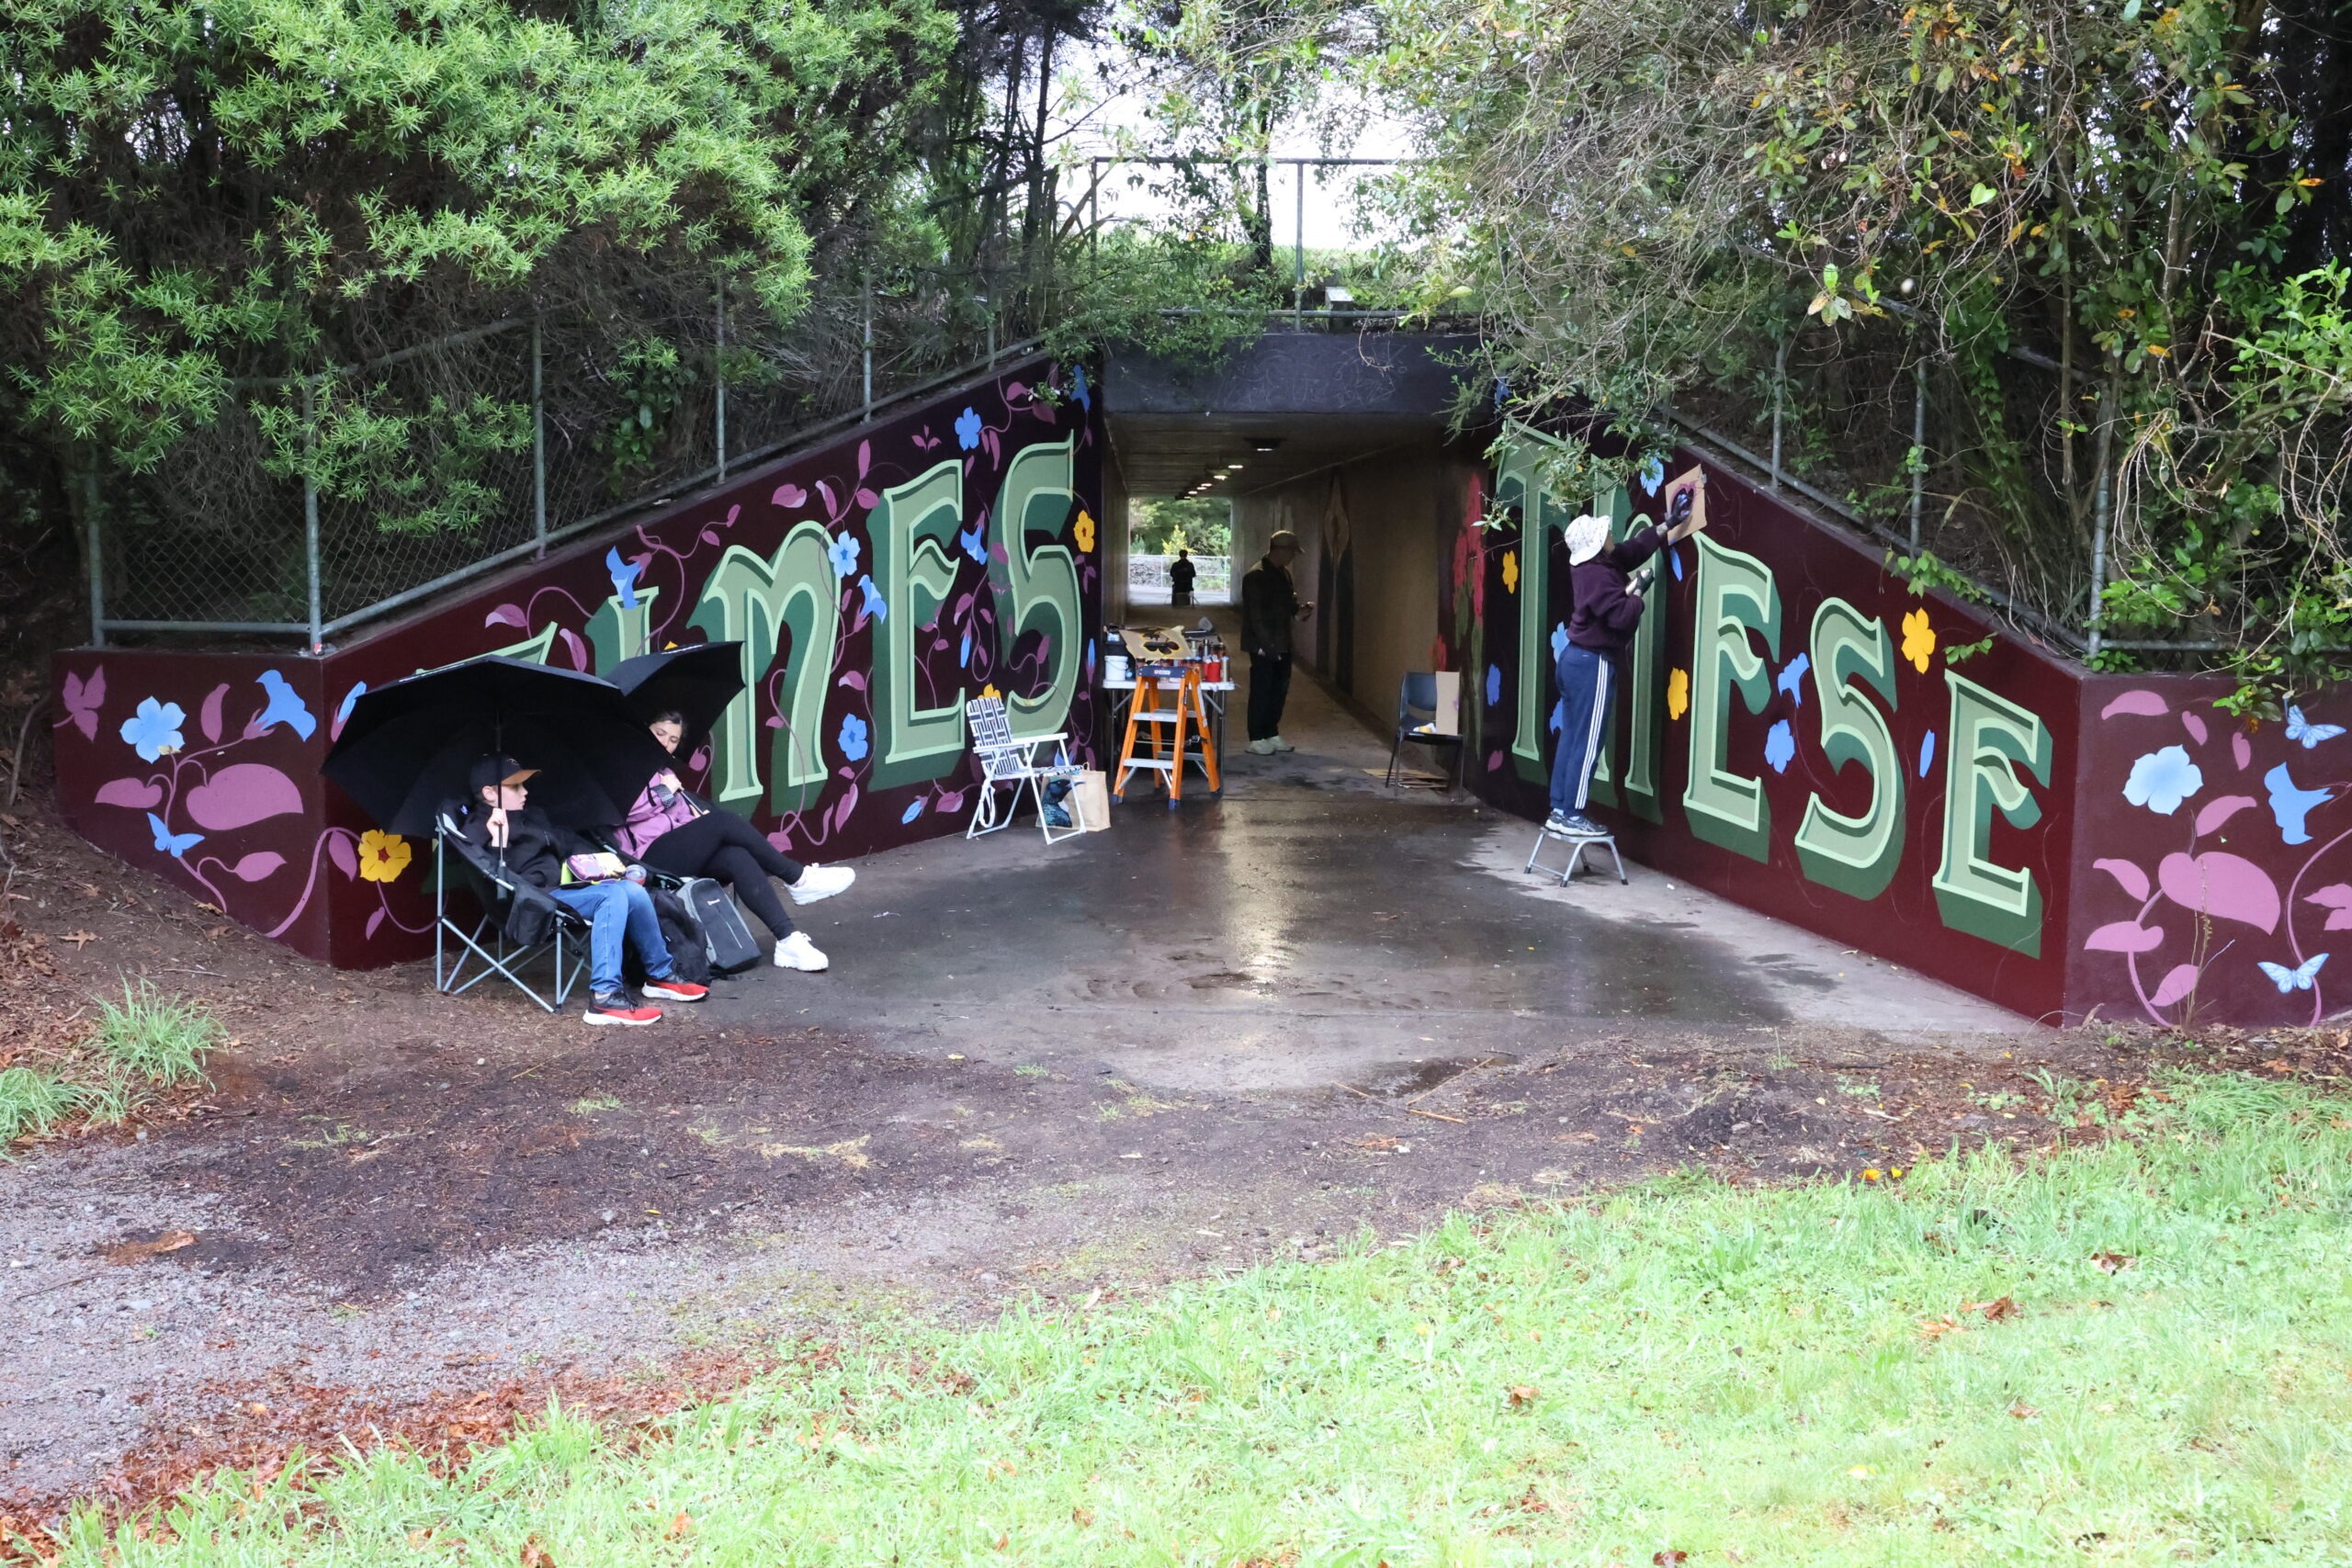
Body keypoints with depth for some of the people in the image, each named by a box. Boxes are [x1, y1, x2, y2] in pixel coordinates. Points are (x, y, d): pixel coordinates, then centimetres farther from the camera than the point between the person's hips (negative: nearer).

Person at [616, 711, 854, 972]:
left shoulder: (666, 770, 30)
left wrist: (695, 816, 4)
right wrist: (665, 791, -6)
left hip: (678, 853, 7)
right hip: (648, 859, -7)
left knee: (737, 857, -25)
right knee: (724, 821, -26)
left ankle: (788, 940, -38)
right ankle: (797, 878, -18)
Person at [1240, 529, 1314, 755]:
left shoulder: (1283, 574, 12)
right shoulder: (1256, 576, -15)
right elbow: (1256, 615, -19)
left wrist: (1299, 612, 0)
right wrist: (1267, 645, -21)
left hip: (1282, 644, 8)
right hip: (1263, 646, -8)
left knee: (1279, 690, 12)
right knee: (1261, 691, -1)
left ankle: (1272, 734, 22)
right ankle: (1257, 739, 7)